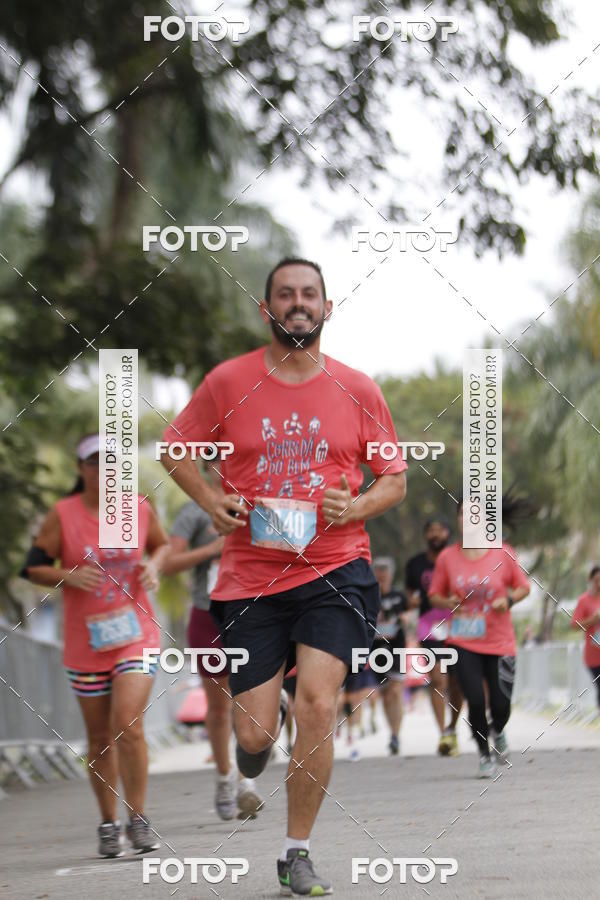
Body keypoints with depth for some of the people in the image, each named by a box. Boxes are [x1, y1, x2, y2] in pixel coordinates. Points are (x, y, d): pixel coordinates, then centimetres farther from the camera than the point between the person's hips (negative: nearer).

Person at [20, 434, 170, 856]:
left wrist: (154, 565, -3)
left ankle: (138, 817, -2)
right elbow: (34, 567, -1)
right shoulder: (62, 516, -5)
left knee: (128, 725, -17)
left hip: (136, 635, 0)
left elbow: (162, 544, 18)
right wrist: (70, 576, -20)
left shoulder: (140, 509, 0)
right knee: (100, 740, 9)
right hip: (86, 642, 0)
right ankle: (109, 824, 25)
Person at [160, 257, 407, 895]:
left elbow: (395, 479, 12)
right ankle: (256, 726, 40)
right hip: (251, 573, 0)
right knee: (255, 735, -2)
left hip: (334, 567, 0)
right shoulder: (228, 381, 1)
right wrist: (210, 502, -2)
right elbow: (175, 447, 14)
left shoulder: (357, 389, 3)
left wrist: (357, 507, -9)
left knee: (317, 702, -18)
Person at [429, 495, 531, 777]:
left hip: (500, 641, 0)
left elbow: (523, 587, 6)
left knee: (501, 705, 0)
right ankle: (485, 755, 11)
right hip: (463, 642, 0)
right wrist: (448, 603, -14)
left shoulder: (503, 553, -3)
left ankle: (497, 732, 38)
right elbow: (435, 594, 8)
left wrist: (508, 600, -14)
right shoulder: (447, 557, -1)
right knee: (475, 700, -12)